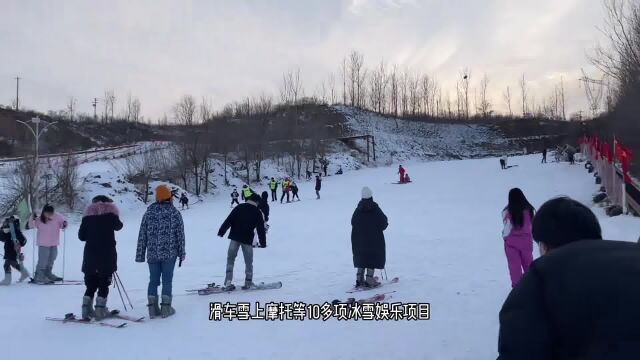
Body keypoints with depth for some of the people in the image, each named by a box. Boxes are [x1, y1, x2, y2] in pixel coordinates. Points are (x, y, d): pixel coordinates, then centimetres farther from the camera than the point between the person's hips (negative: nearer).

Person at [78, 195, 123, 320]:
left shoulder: (88, 214, 6)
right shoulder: (110, 213, -1)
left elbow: (81, 236, 4)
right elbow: (118, 226, 17)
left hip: (90, 256, 3)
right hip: (107, 256, -3)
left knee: (90, 285, 12)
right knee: (104, 284, 3)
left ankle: (86, 310, 8)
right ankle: (100, 310, -2)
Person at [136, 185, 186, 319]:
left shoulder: (148, 213, 3)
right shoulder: (175, 213, -3)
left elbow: (142, 236, 4)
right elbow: (180, 235, -3)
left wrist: (140, 255, 9)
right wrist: (181, 253, 5)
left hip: (152, 254, 2)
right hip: (169, 253, -2)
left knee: (153, 280, 11)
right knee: (167, 280, 5)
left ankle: (153, 308, 13)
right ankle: (166, 308, 7)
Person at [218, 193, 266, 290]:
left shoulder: (238, 208, 6)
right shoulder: (257, 212, 2)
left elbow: (228, 221, 0)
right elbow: (261, 228, 3)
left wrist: (221, 232, 1)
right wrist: (263, 243, 9)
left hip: (235, 238, 1)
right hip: (247, 239, -1)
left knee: (230, 259, 8)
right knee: (248, 262, 12)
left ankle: (228, 282, -1)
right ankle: (248, 282, 13)